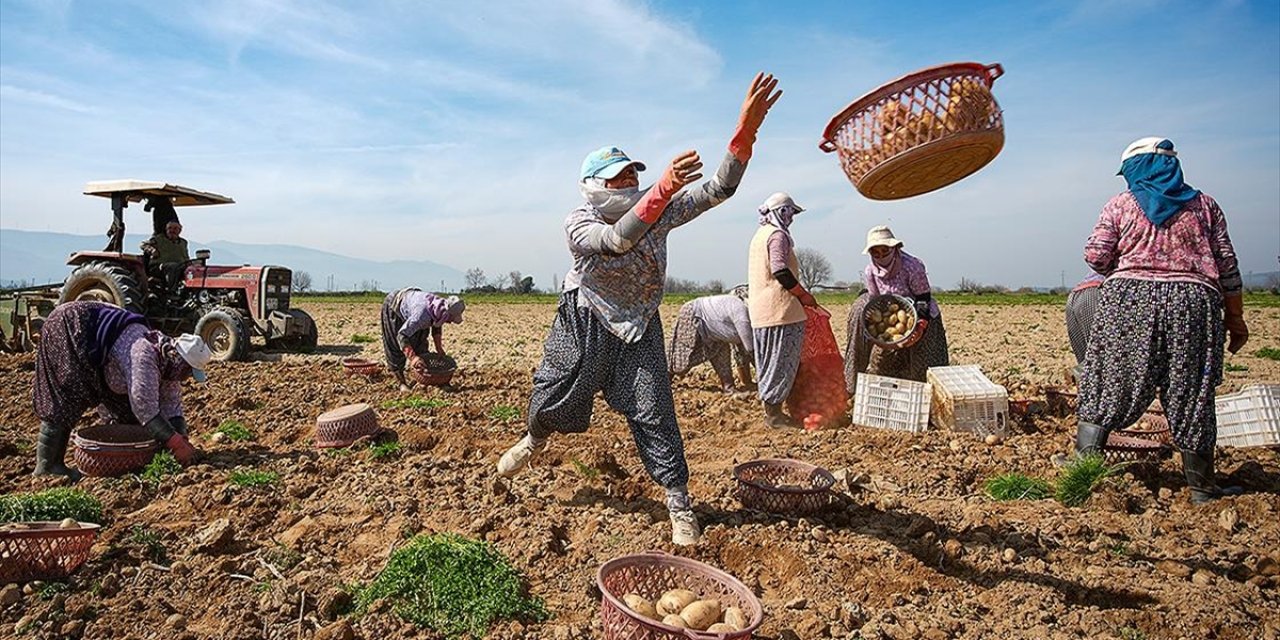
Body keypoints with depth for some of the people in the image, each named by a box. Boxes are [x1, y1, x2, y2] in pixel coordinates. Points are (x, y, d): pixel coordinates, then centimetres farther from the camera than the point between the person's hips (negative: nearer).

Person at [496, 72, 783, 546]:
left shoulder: (658, 210, -13)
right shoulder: (578, 224, -23)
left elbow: (717, 190, -22)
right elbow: (619, 240, -44)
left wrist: (745, 130, -35)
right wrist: (665, 187, -56)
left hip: (638, 328, 1)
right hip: (584, 325, -1)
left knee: (653, 413, -6)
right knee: (552, 400, 12)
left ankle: (679, 502, 7)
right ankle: (535, 439, 49)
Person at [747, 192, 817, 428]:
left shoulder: (759, 235, 21)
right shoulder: (778, 235, -9)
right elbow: (780, 270, -21)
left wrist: (798, 294, 24)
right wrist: (804, 295, -11)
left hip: (760, 310, 10)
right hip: (781, 310, -10)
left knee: (769, 362, 14)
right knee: (782, 362, -4)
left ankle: (769, 408, 20)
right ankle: (773, 411, -1)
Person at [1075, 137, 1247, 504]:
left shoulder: (1120, 205, 7)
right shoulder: (1204, 205, 13)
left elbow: (1095, 257, -3)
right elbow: (1227, 266, 10)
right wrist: (1235, 319, 15)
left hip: (1128, 299, -1)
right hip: (1193, 301, 2)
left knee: (1109, 384, 6)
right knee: (1191, 396, 8)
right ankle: (1202, 488, 17)